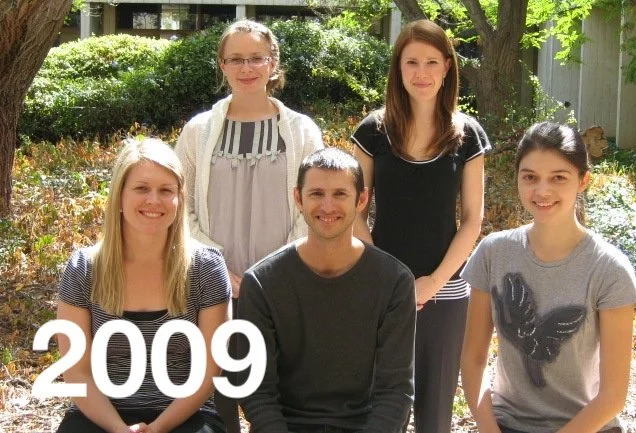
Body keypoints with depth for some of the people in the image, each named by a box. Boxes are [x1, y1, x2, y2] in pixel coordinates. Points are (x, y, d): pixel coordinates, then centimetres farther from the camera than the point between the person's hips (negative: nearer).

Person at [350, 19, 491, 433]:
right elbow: (356, 212, 1)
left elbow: (473, 219, 0)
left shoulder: (467, 134, 0)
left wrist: (436, 280, -9)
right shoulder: (374, 130, -1)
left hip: (444, 291, 0)